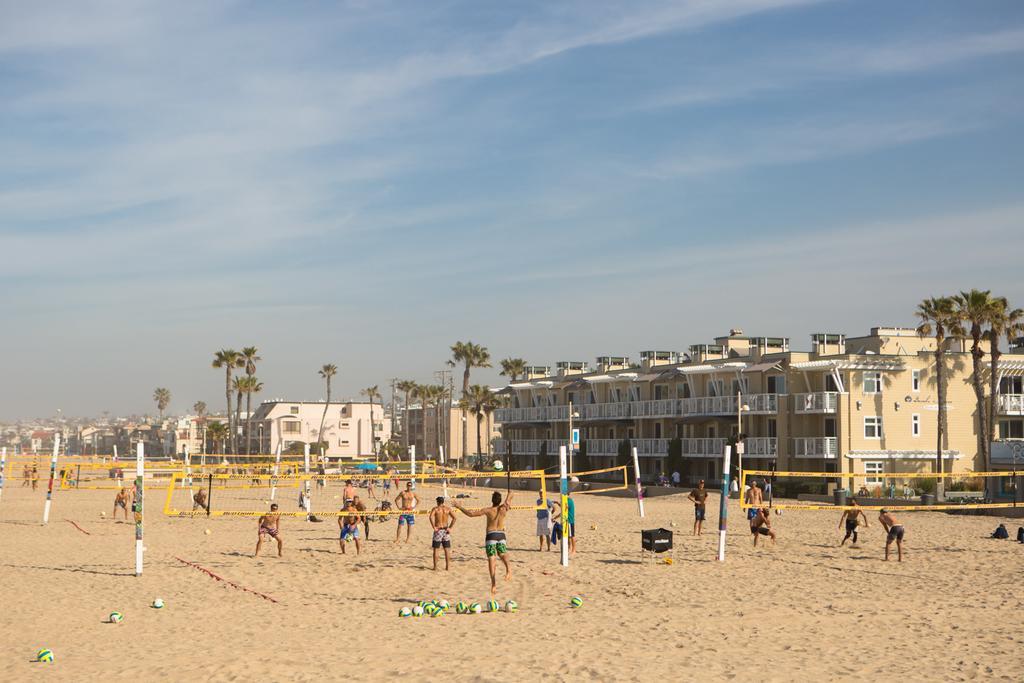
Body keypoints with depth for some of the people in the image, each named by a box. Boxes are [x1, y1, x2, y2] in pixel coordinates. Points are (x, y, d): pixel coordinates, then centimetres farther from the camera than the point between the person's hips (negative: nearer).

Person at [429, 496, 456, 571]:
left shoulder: (435, 508, -4)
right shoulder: (447, 509, 4)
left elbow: (431, 517, -22)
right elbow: (454, 518, -3)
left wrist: (434, 527, -18)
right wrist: (450, 528, -2)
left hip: (438, 530, -3)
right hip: (446, 530, 3)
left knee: (436, 549, 4)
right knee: (447, 550, 9)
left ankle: (435, 567, 3)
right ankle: (447, 567, 9)